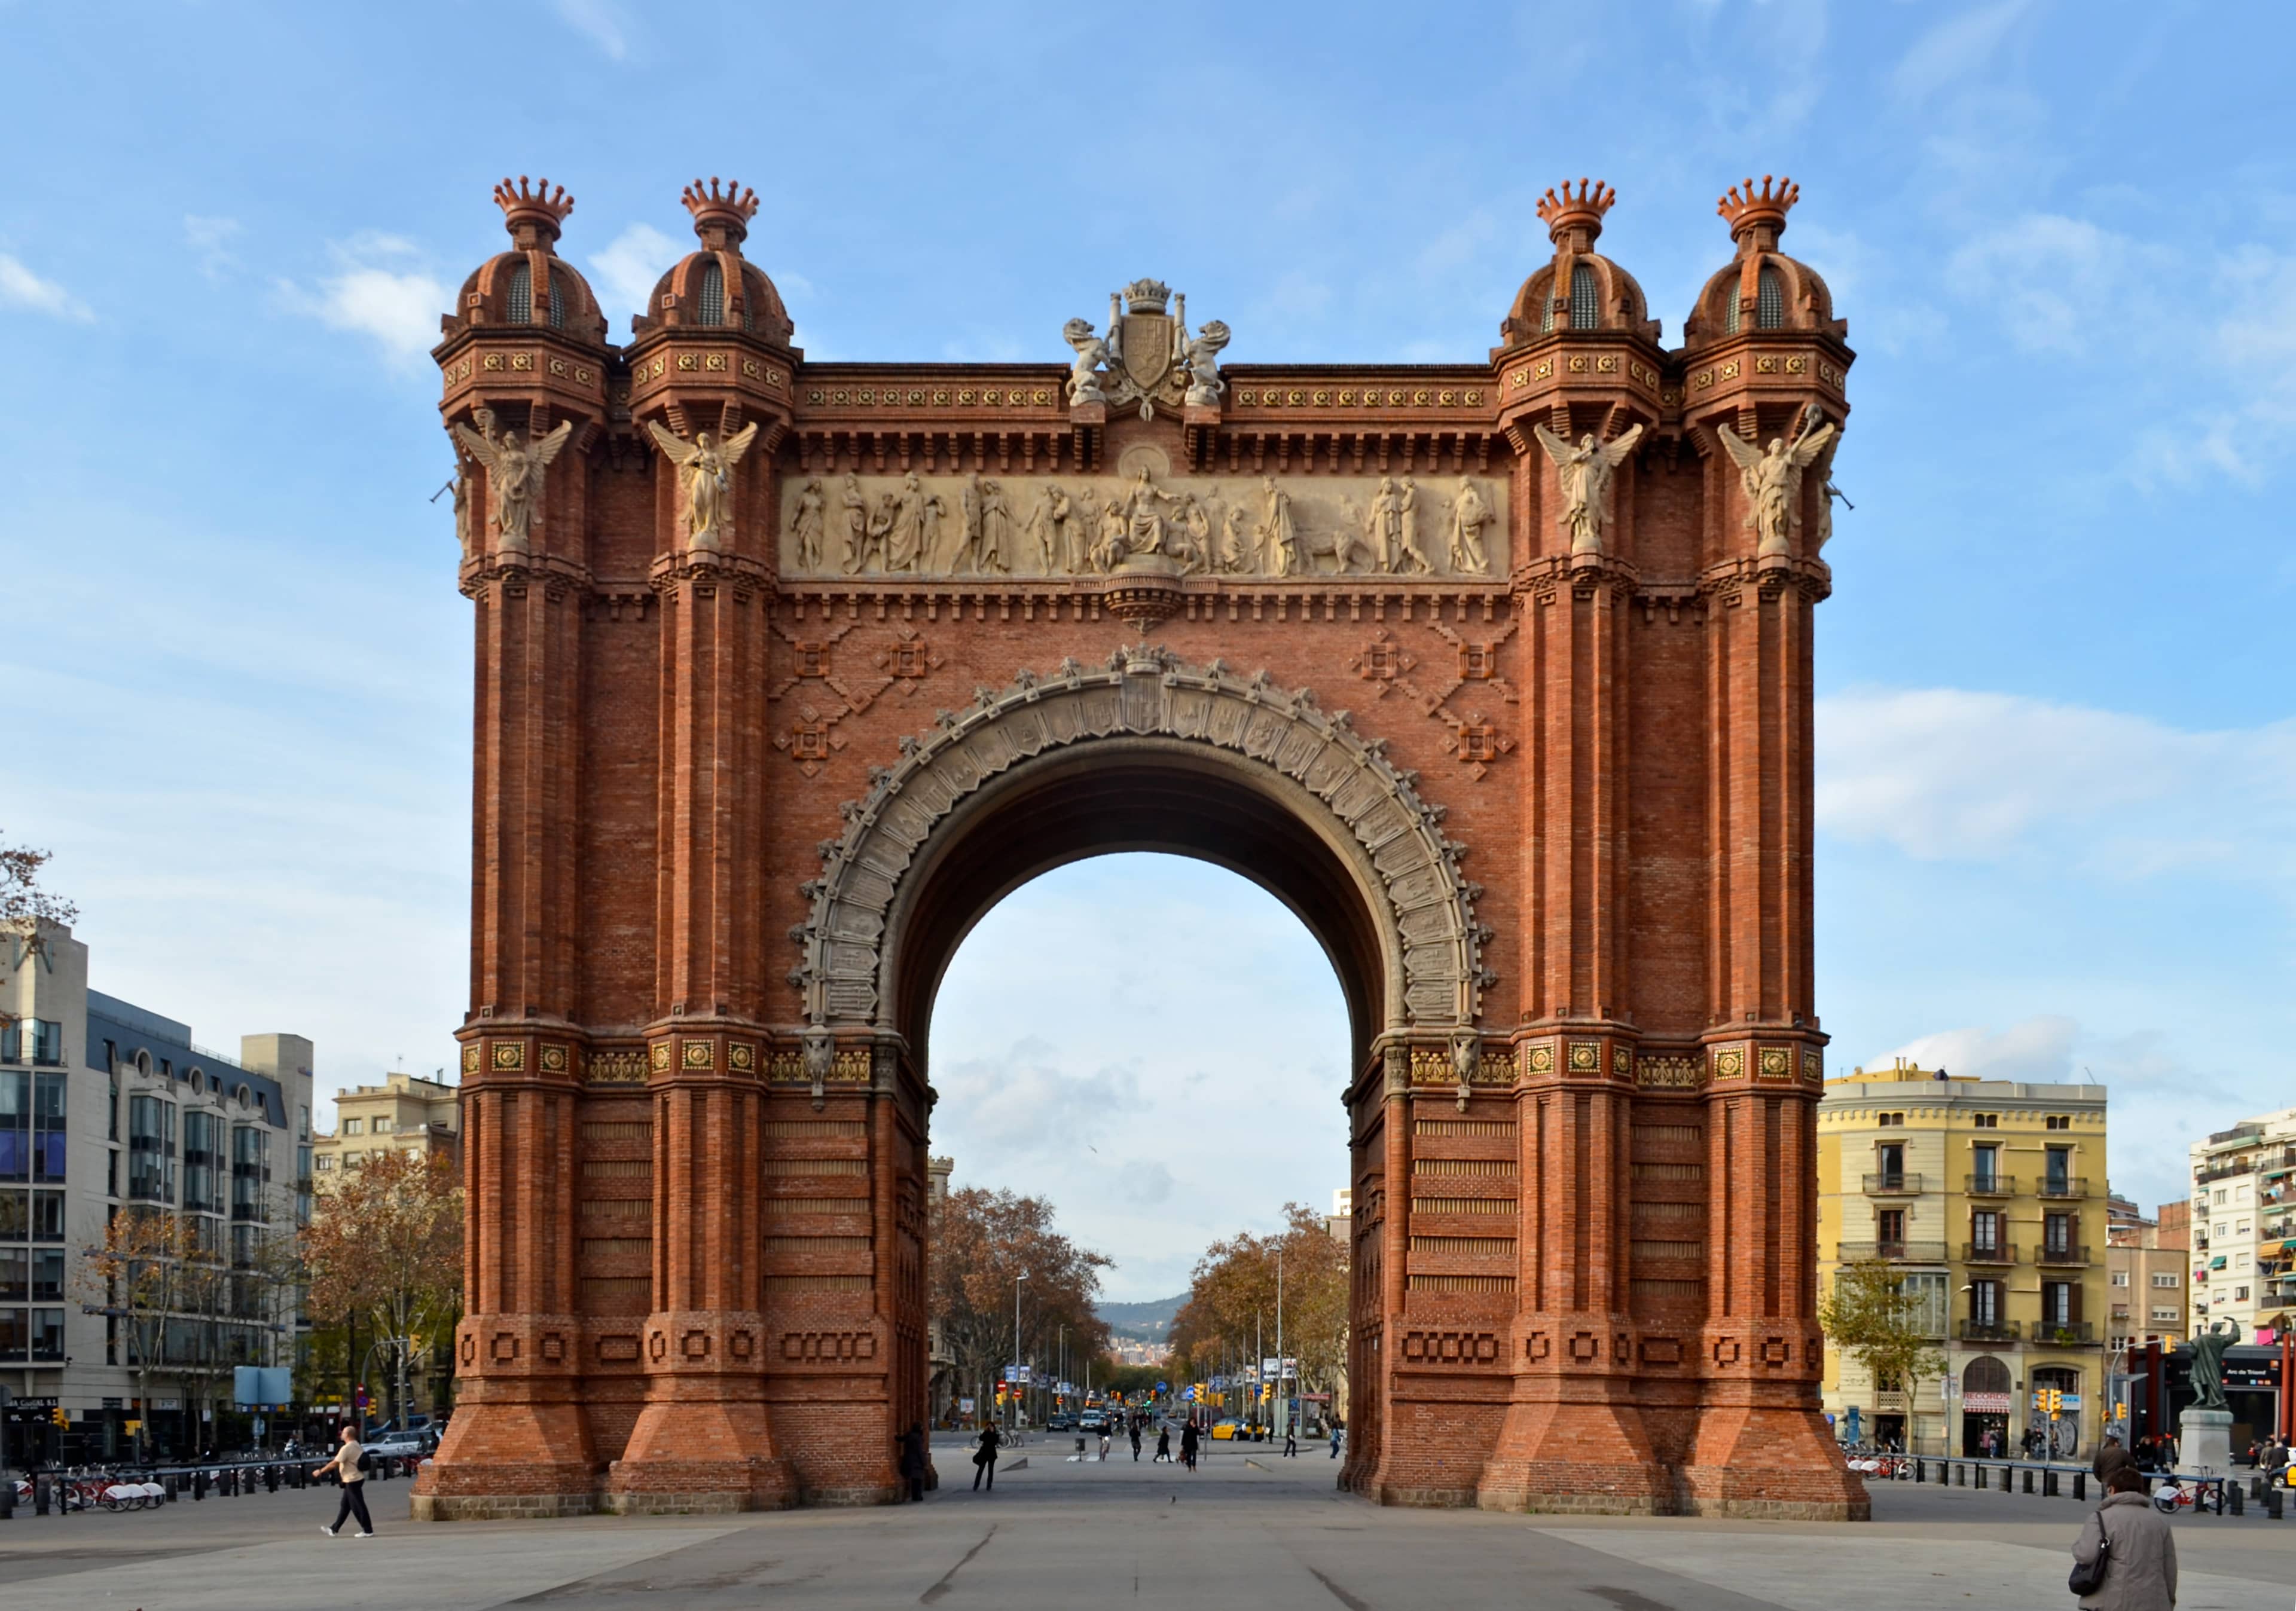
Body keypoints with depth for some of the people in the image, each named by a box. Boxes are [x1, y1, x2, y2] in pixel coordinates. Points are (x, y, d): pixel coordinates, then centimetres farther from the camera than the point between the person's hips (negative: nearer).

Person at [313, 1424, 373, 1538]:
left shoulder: (347, 1448, -19)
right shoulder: (357, 1446, 11)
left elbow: (334, 1464, -21)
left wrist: (320, 1471, -12)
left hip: (352, 1480, -10)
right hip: (356, 1478, 10)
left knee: (358, 1506, -4)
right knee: (345, 1506, 15)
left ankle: (368, 1531, -1)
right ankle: (334, 1529, 23)